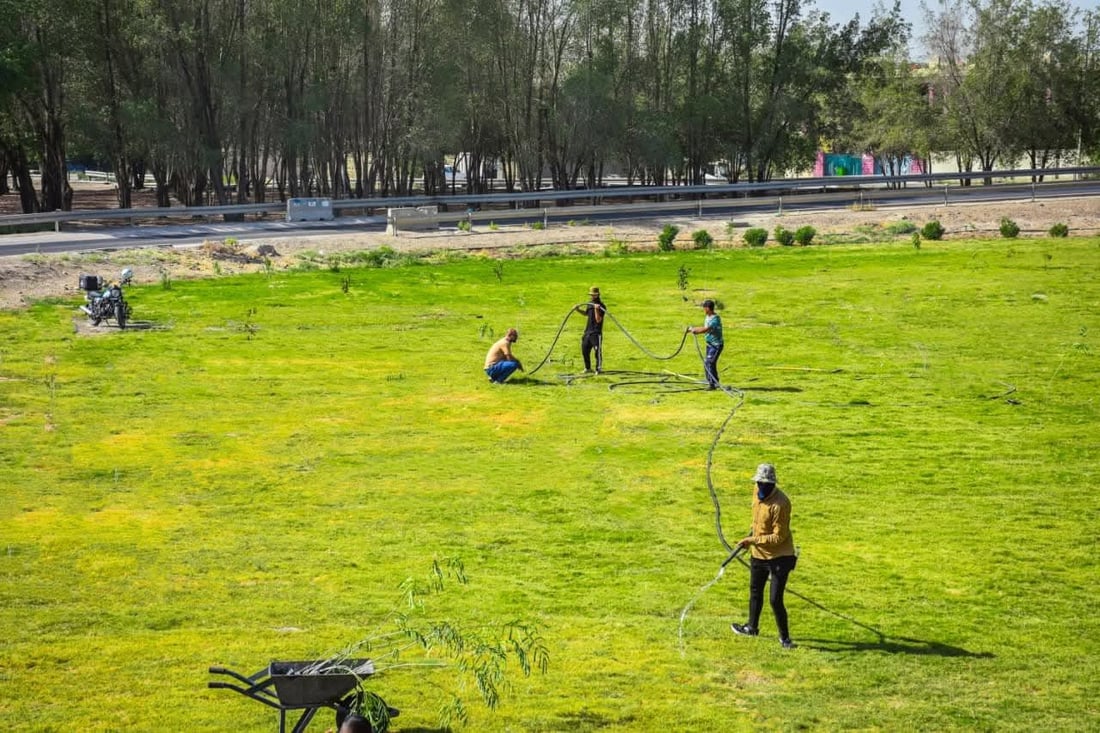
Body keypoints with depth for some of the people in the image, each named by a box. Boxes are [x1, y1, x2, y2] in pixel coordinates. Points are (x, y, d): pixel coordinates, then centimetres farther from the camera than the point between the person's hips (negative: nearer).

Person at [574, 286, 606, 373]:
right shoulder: (590, 304, 11)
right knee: (584, 350, 14)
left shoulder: (601, 306, -13)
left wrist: (596, 310, -32)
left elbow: (598, 320, -20)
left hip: (596, 332, -8)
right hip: (588, 331, 8)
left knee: (598, 351, -8)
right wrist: (578, 310, 17)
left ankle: (599, 368, 0)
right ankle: (587, 368, 28)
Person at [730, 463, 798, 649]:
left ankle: (785, 637, 10)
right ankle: (752, 627, 45)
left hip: (779, 557, -8)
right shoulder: (758, 493, -4)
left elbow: (778, 537, -26)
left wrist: (753, 540, -25)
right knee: (755, 592, 25)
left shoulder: (780, 504, -28)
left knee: (775, 600, -8)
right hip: (759, 555, 8)